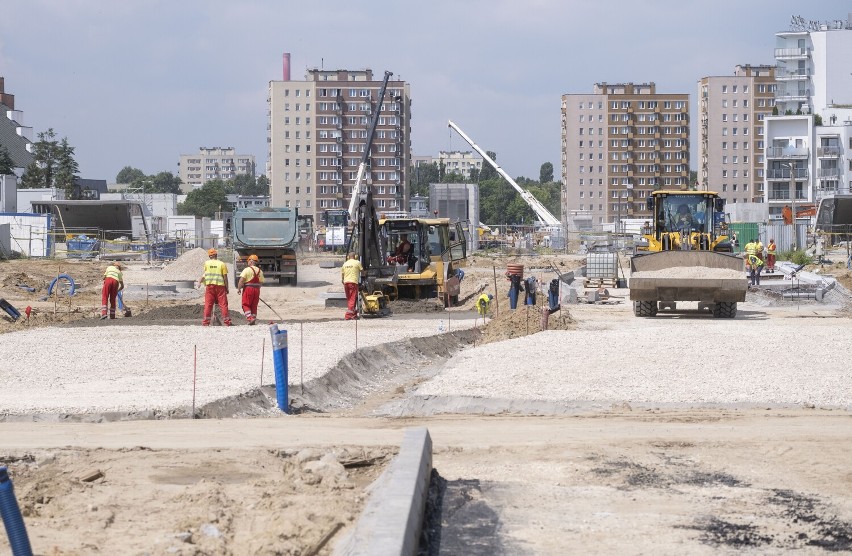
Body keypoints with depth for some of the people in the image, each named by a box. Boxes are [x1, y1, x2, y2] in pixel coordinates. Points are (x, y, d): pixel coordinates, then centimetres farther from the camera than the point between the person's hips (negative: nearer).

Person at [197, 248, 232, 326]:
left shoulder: (206, 263, 4)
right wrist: (227, 288, 5)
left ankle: (206, 322, 2)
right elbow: (225, 277, -1)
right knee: (223, 303, 1)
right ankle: (227, 321, 0)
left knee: (208, 304, 4)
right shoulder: (222, 264, 0)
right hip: (220, 285, -1)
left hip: (209, 285, 1)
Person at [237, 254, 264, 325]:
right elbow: (261, 282, 10)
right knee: (254, 306, 12)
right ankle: (254, 320, 11)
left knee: (246, 305, 3)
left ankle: (250, 318, -14)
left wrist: (239, 288, -9)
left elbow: (241, 280, -16)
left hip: (248, 289, -5)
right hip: (257, 289, 5)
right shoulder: (260, 271, 8)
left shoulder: (247, 269, -10)